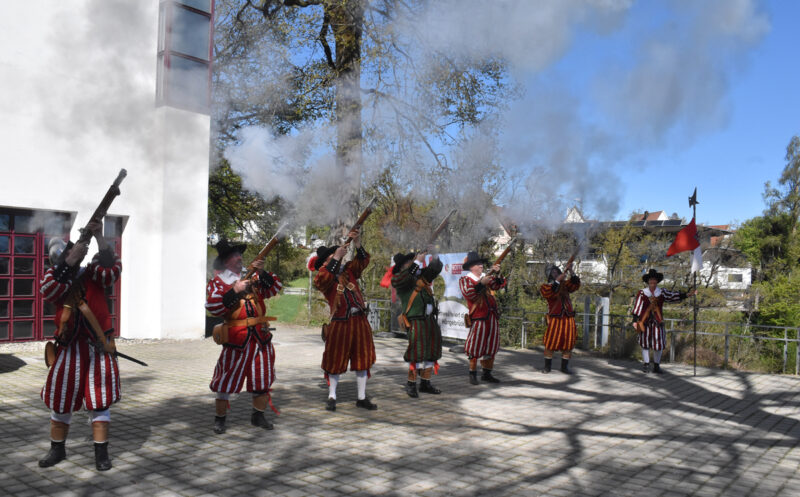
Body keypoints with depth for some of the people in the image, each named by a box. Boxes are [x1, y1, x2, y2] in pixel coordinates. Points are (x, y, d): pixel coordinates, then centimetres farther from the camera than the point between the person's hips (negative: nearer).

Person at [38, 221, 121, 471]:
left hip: (98, 348, -2)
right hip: (69, 349, 2)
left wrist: (98, 237, -24)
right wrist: (70, 261, -23)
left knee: (99, 401, 0)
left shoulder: (92, 275, 1)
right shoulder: (54, 278, 5)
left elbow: (111, 268, -19)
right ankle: (57, 449, 31)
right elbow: (47, 290, -18)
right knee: (60, 400, 12)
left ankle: (101, 453, 10)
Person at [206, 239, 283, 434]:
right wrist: (235, 291, -20)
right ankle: (220, 418, 21)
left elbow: (275, 287, 9)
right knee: (227, 380, 3)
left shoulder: (252, 278, 15)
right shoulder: (217, 283, 2)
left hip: (261, 337, 4)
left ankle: (258, 415, 28)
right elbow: (213, 307, -13)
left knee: (263, 378, 11)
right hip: (236, 339, -4)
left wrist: (262, 273, -6)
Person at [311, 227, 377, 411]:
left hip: (360, 321, 4)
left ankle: (362, 398, 20)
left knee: (362, 359, 9)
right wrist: (337, 258, -26)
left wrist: (357, 243, -14)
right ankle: (331, 397, 20)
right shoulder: (324, 277, -4)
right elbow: (320, 281, -26)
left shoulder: (349, 270, 10)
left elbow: (363, 260, 2)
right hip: (339, 323, -4)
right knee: (335, 361, 5)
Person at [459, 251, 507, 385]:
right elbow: (467, 293, -16)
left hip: (492, 317, 6)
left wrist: (497, 274, -10)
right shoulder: (465, 279, 1)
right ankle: (472, 374, 8)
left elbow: (501, 285, 6)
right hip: (478, 317, -6)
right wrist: (481, 283, -22)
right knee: (475, 347, -3)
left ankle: (487, 374, 21)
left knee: (491, 347, 10)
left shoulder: (487, 277, 18)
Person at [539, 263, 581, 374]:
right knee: (551, 342, -5)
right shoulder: (545, 287, 1)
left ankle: (564, 367, 15)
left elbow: (575, 285, -1)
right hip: (555, 318, -4)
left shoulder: (564, 284, 16)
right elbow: (552, 294, -19)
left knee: (568, 342, 4)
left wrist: (571, 272, -11)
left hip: (568, 318, 4)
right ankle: (547, 366, 9)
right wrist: (558, 280, -23)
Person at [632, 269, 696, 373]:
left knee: (658, 343, 2)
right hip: (645, 321, -2)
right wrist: (635, 321, -4)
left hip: (657, 321, 2)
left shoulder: (662, 293, 5)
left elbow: (674, 296, 0)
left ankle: (656, 366, 14)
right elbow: (637, 307, -2)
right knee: (645, 343, 5)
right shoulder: (642, 293, -3)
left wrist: (688, 294, -11)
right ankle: (646, 365, 17)